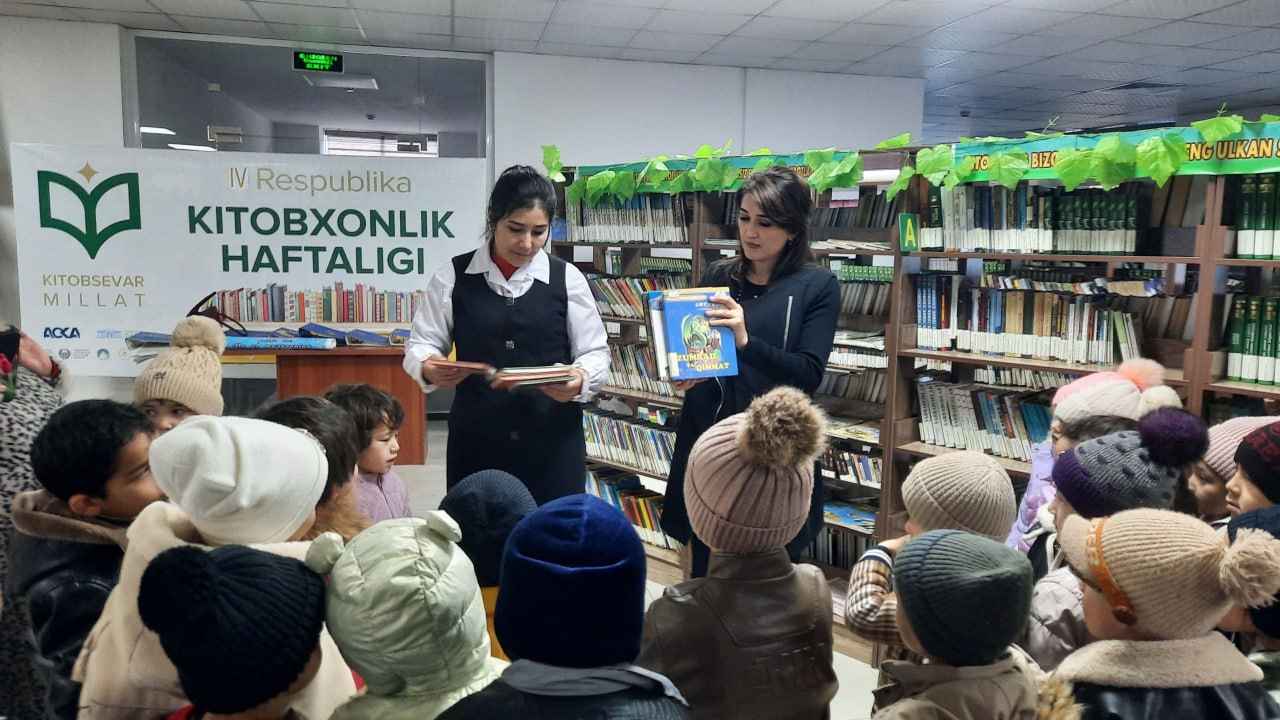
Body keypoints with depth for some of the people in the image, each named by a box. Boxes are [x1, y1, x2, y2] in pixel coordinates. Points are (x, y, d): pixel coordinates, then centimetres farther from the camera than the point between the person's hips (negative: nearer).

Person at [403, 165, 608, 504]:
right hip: (476, 439, 0)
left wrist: (580, 380, -18)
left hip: (553, 438, 0)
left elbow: (595, 353, 4)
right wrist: (428, 368, -18)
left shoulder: (567, 278, 3)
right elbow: (420, 343, 5)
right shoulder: (453, 276, 3)